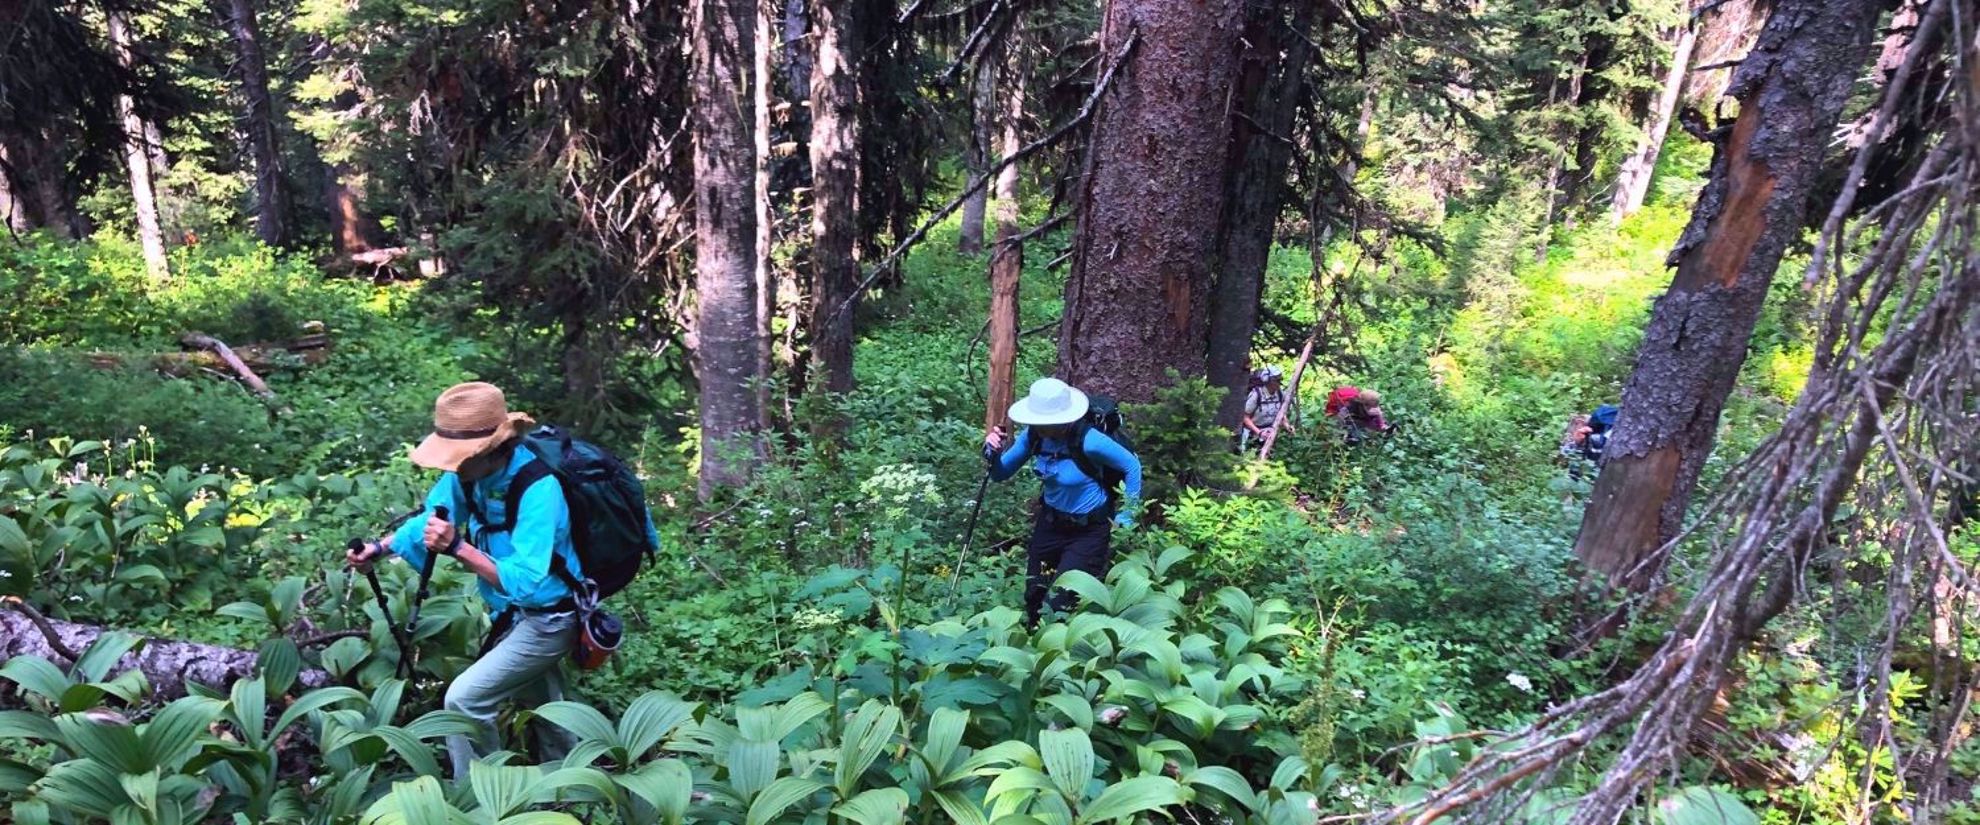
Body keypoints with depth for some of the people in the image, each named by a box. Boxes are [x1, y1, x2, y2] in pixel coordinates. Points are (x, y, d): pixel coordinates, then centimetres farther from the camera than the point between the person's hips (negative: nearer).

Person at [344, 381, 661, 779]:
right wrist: (379, 548, -10)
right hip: (513, 615, 8)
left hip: (548, 620, -8)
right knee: (543, 710, 24)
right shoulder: (469, 471, -12)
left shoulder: (538, 489, -34)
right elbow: (429, 519, 4)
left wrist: (458, 547, -46)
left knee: (465, 699, -13)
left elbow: (524, 582, -40)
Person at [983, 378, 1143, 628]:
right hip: (1050, 523, 6)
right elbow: (1001, 474, -1)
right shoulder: (1033, 435, -14)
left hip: (1088, 531, -6)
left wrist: (1125, 519, -8)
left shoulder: (1089, 441, -30)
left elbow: (1132, 467, -14)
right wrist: (993, 453, -23)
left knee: (1057, 605, -5)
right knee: (1033, 597, 17)